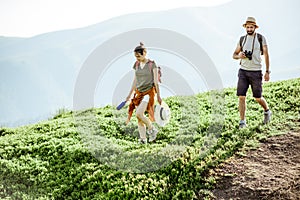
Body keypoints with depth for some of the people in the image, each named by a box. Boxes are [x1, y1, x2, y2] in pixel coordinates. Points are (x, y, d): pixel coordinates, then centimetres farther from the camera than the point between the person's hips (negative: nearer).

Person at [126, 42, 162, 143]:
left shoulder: (152, 64, -7)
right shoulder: (137, 64, 8)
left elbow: (156, 81, -7)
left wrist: (158, 96, -8)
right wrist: (130, 94, 17)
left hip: (149, 92, -6)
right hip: (139, 92, 6)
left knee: (139, 113, -21)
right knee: (139, 117, 0)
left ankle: (152, 129, 0)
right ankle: (143, 139, 7)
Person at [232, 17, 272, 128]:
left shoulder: (261, 38, -2)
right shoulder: (242, 39, 8)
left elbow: (266, 55, -1)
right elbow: (234, 55, 14)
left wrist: (267, 72, -7)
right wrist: (239, 56, -10)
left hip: (256, 72, -3)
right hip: (243, 71, 3)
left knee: (258, 98, 4)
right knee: (241, 97, -6)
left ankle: (267, 111, 34)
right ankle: (242, 121, 0)